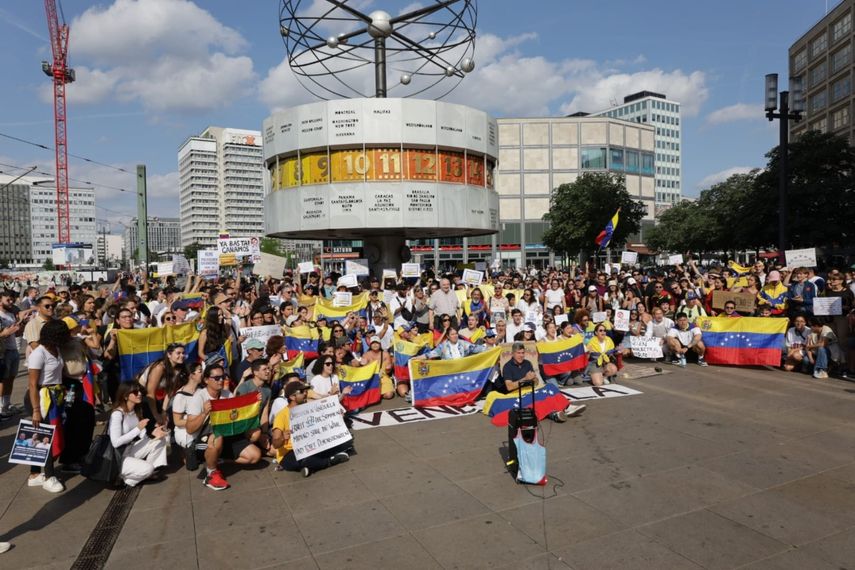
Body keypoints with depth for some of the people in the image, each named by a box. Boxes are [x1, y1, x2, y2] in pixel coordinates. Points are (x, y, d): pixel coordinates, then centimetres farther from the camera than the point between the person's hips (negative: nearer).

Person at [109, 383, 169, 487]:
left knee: (163, 437, -4)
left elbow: (142, 435, -1)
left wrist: (153, 434, -23)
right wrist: (138, 428, -26)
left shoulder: (136, 410, 3)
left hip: (130, 450, 8)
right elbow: (116, 443, -28)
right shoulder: (117, 414, -22)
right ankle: (121, 476, 0)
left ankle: (146, 472, 6)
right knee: (147, 469, -28)